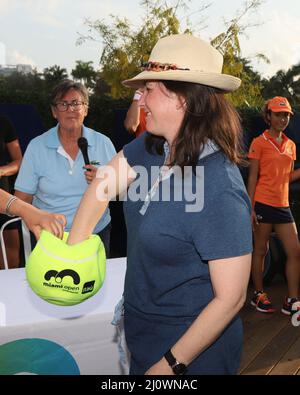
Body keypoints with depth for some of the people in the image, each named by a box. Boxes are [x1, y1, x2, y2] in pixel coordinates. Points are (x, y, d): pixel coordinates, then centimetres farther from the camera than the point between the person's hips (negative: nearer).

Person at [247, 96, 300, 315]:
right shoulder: (259, 142, -3)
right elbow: (253, 177, -6)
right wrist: (251, 207, -11)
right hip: (263, 204, -6)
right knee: (261, 250, 5)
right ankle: (258, 295, 20)